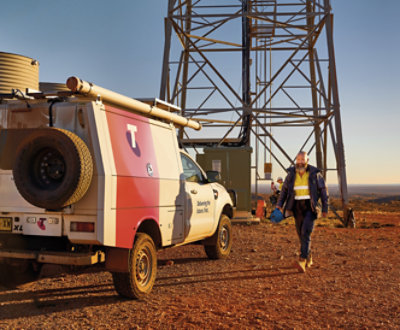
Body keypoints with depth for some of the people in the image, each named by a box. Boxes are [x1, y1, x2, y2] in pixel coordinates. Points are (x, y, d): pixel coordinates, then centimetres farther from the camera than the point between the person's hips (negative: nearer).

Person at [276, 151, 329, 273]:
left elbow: (323, 190, 1)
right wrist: (279, 205, -1)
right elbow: (284, 189, 10)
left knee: (305, 233, -17)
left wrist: (325, 208, 0)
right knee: (301, 234, 10)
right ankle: (309, 258, 29)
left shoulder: (315, 173, -4)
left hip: (310, 207, -4)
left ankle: (302, 261, -24)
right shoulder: (291, 173, 4)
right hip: (297, 207, 4)